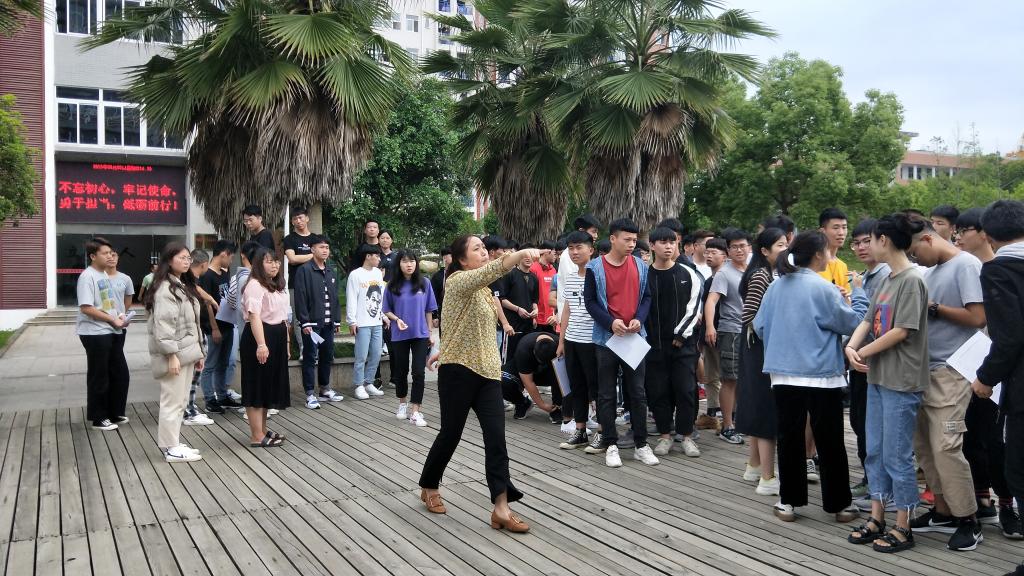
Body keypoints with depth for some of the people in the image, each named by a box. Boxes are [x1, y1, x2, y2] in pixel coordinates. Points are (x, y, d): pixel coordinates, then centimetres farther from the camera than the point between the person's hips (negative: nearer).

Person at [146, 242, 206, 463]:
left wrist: (198, 352, 18)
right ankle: (171, 449, 1)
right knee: (172, 401, -5)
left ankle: (174, 443, 21)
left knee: (181, 402, 13)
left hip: (186, 352, 10)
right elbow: (162, 325, -20)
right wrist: (171, 354, -23)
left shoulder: (185, 286, 18)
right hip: (174, 354, -10)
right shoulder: (165, 289, -13)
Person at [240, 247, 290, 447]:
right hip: (259, 337, -10)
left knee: (269, 384, 15)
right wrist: (261, 344, -31)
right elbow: (254, 316, -23)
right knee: (257, 385, -5)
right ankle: (257, 436, 0)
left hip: (277, 339, 10)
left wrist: (286, 342, 21)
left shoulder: (277, 286, 18)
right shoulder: (255, 285, -13)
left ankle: (262, 430, 26)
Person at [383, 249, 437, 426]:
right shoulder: (392, 285, -4)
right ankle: (402, 404, 33)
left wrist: (430, 333, 6)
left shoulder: (424, 283, -2)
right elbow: (387, 310, 4)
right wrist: (397, 319, -16)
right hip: (399, 335, 1)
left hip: (420, 334, 0)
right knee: (401, 371, 13)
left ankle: (415, 411, 0)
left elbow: (428, 310, 4)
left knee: (419, 372, -6)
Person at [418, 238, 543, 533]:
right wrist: (521, 253, -48)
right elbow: (493, 270, -33)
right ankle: (429, 487, 33)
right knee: (451, 434, 7)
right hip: (458, 371, -7)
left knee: (496, 438, -5)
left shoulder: (482, 288, 16)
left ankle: (501, 508, -5)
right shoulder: (458, 281, -11)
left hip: (487, 371, 7)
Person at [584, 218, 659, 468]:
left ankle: (641, 444, 17)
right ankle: (610, 445, 14)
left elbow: (646, 297, 9)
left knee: (638, 392, 7)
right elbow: (590, 301, -4)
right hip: (606, 338, -2)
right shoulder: (595, 267, -4)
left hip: (635, 337, 3)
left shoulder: (640, 266, 6)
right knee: (607, 394, 4)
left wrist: (639, 319, -10)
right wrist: (611, 322, -17)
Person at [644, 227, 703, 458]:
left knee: (686, 389, 0)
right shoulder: (644, 275, 3)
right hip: (654, 344, 1)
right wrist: (644, 337, -1)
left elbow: (694, 307, 1)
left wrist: (681, 333, -5)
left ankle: (686, 435, 13)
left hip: (683, 342, 0)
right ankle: (664, 435, 17)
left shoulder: (688, 274, 4)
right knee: (658, 391, 4)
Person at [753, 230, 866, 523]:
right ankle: (838, 504, 18)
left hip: (783, 374, 4)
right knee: (830, 443, 8)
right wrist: (857, 292, 8)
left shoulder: (776, 286, 3)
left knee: (789, 439, 11)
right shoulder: (822, 288, -12)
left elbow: (760, 327, 8)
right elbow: (853, 323, -5)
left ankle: (788, 501, 16)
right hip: (821, 376, -4)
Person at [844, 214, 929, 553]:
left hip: (901, 381, -9)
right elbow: (868, 321, 9)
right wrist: (851, 348, -9)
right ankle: (877, 519, 24)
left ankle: (902, 528, 13)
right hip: (876, 377, 9)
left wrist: (863, 352, -9)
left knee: (897, 455, 0)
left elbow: (902, 331, -17)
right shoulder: (885, 281, 12)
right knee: (874, 452, 13)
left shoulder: (912, 280, -13)